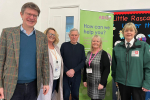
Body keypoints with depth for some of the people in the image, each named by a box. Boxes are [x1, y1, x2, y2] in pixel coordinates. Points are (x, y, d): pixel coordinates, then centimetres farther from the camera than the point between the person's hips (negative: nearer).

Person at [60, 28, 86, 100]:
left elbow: (83, 61, -1)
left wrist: (74, 70, -12)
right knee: (66, 94, 3)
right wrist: (66, 71, -13)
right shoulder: (64, 45, 1)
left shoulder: (81, 47, 5)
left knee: (75, 94, 11)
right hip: (65, 74, -1)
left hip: (76, 75, 2)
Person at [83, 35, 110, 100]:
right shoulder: (88, 53, 9)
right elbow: (85, 67, 14)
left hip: (99, 83, -5)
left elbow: (107, 69, -12)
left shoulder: (103, 53, -7)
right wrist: (84, 80, 10)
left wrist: (102, 83, -17)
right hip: (90, 82, 5)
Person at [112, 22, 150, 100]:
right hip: (122, 83, 3)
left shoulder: (143, 46, -7)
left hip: (138, 84, -2)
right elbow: (114, 65, 8)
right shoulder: (117, 47, 1)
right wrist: (115, 78, 10)